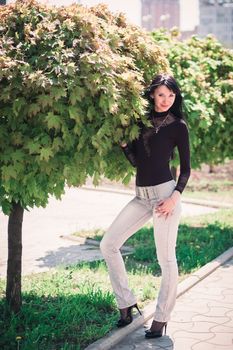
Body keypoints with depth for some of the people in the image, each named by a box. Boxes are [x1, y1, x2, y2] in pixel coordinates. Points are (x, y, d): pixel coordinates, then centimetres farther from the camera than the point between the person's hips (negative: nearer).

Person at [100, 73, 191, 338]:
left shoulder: (178, 125, -2)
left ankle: (161, 319, 11)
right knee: (108, 244, 2)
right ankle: (126, 304, 14)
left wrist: (175, 197, -14)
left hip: (165, 193, -6)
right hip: (141, 197, 6)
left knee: (166, 259, -2)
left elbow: (185, 168, -1)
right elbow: (135, 161, 7)